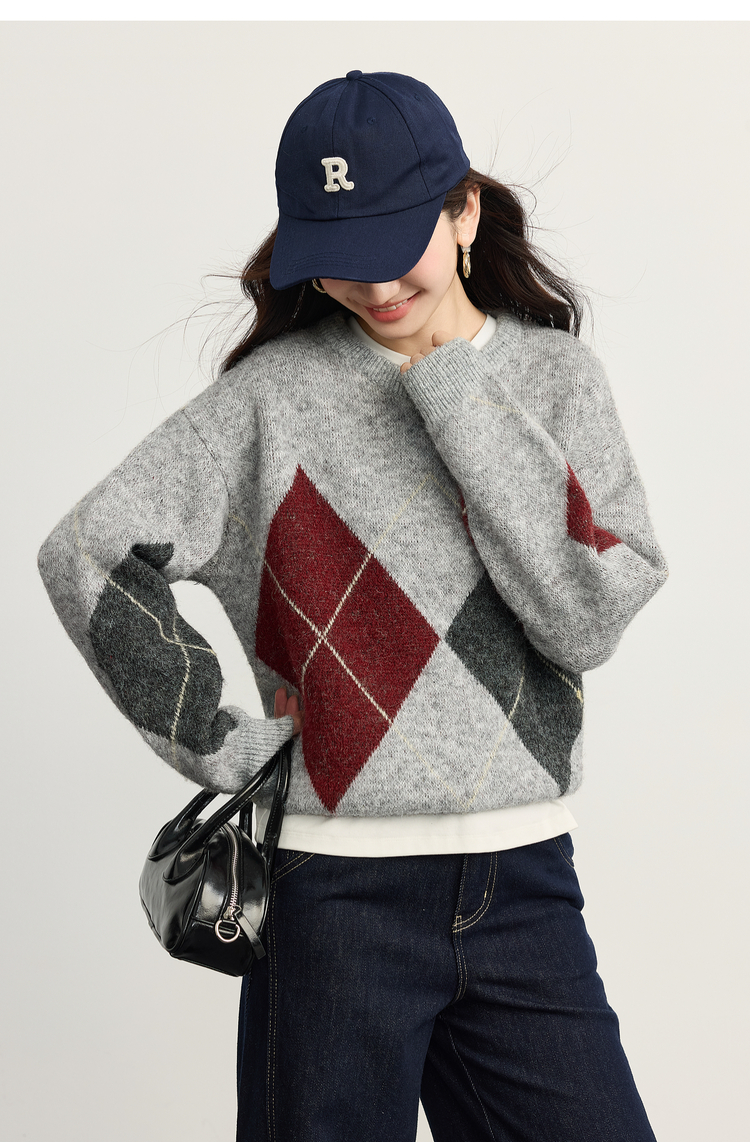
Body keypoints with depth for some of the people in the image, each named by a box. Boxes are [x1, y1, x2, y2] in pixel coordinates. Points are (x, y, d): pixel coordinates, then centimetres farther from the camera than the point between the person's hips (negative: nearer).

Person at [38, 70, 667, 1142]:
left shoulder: (559, 377, 4)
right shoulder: (276, 392, -3)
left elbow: (591, 618, -8)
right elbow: (89, 553, -7)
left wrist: (456, 394, -11)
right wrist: (220, 743, -7)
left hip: (523, 886, 3)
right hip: (339, 891, -2)